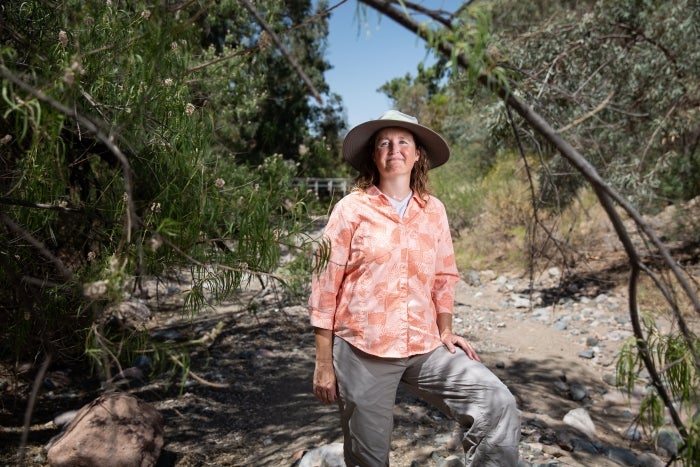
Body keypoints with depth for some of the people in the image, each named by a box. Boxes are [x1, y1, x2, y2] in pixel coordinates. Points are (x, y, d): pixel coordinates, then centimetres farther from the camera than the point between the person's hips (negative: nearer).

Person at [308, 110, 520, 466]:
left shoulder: (434, 210, 5)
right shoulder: (351, 208, -5)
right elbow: (325, 287, -5)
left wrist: (445, 332, 4)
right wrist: (324, 363, -5)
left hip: (424, 347, 3)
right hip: (362, 350, -2)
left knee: (497, 404, -14)